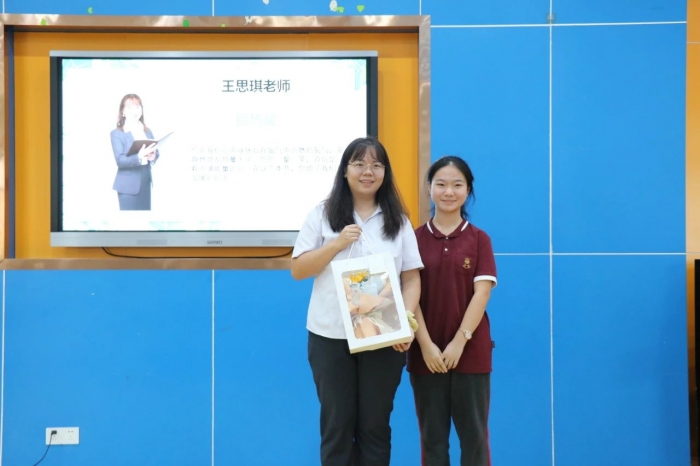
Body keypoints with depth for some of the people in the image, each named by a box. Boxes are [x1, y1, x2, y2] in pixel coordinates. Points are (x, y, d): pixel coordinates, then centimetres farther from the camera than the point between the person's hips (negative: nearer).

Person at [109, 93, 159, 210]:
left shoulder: (148, 132, 13)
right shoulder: (117, 133, -5)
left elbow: (156, 153, 12)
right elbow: (120, 160, -16)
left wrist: (153, 156, -12)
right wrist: (139, 157, -32)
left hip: (145, 183, 5)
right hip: (128, 185, -5)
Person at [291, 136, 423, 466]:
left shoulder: (398, 220, 6)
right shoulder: (323, 214, 3)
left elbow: (411, 278, 3)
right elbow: (297, 271, 0)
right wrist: (336, 244, -13)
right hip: (331, 337, 0)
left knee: (375, 425, 9)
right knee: (336, 424, 8)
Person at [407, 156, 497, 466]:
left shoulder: (479, 239, 1)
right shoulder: (415, 238, 1)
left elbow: (482, 293, -6)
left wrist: (459, 341, -13)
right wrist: (426, 345, -12)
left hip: (471, 350, 0)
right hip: (426, 351, 1)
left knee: (474, 432, 6)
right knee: (432, 434, 10)